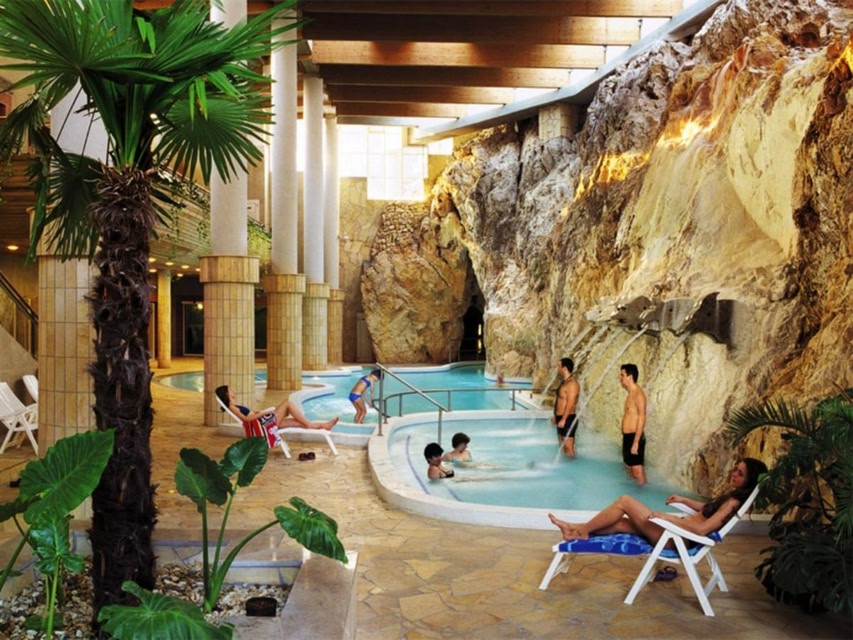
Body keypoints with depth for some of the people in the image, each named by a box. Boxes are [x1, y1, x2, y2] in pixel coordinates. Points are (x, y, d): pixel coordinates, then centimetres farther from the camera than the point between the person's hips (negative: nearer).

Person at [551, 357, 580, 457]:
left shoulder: (572, 384, -18)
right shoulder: (564, 382, 13)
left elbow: (570, 404, -22)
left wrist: (563, 419, -23)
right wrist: (556, 416, 22)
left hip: (568, 419, -10)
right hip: (561, 418, 10)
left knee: (568, 447, -6)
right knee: (563, 446, 16)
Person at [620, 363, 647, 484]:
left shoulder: (638, 394, -15)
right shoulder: (631, 394, 14)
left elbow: (641, 419, -20)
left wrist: (636, 442, -23)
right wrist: (627, 439, 18)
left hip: (635, 437, -10)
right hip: (627, 437, 10)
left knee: (637, 471, -5)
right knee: (629, 468, 16)